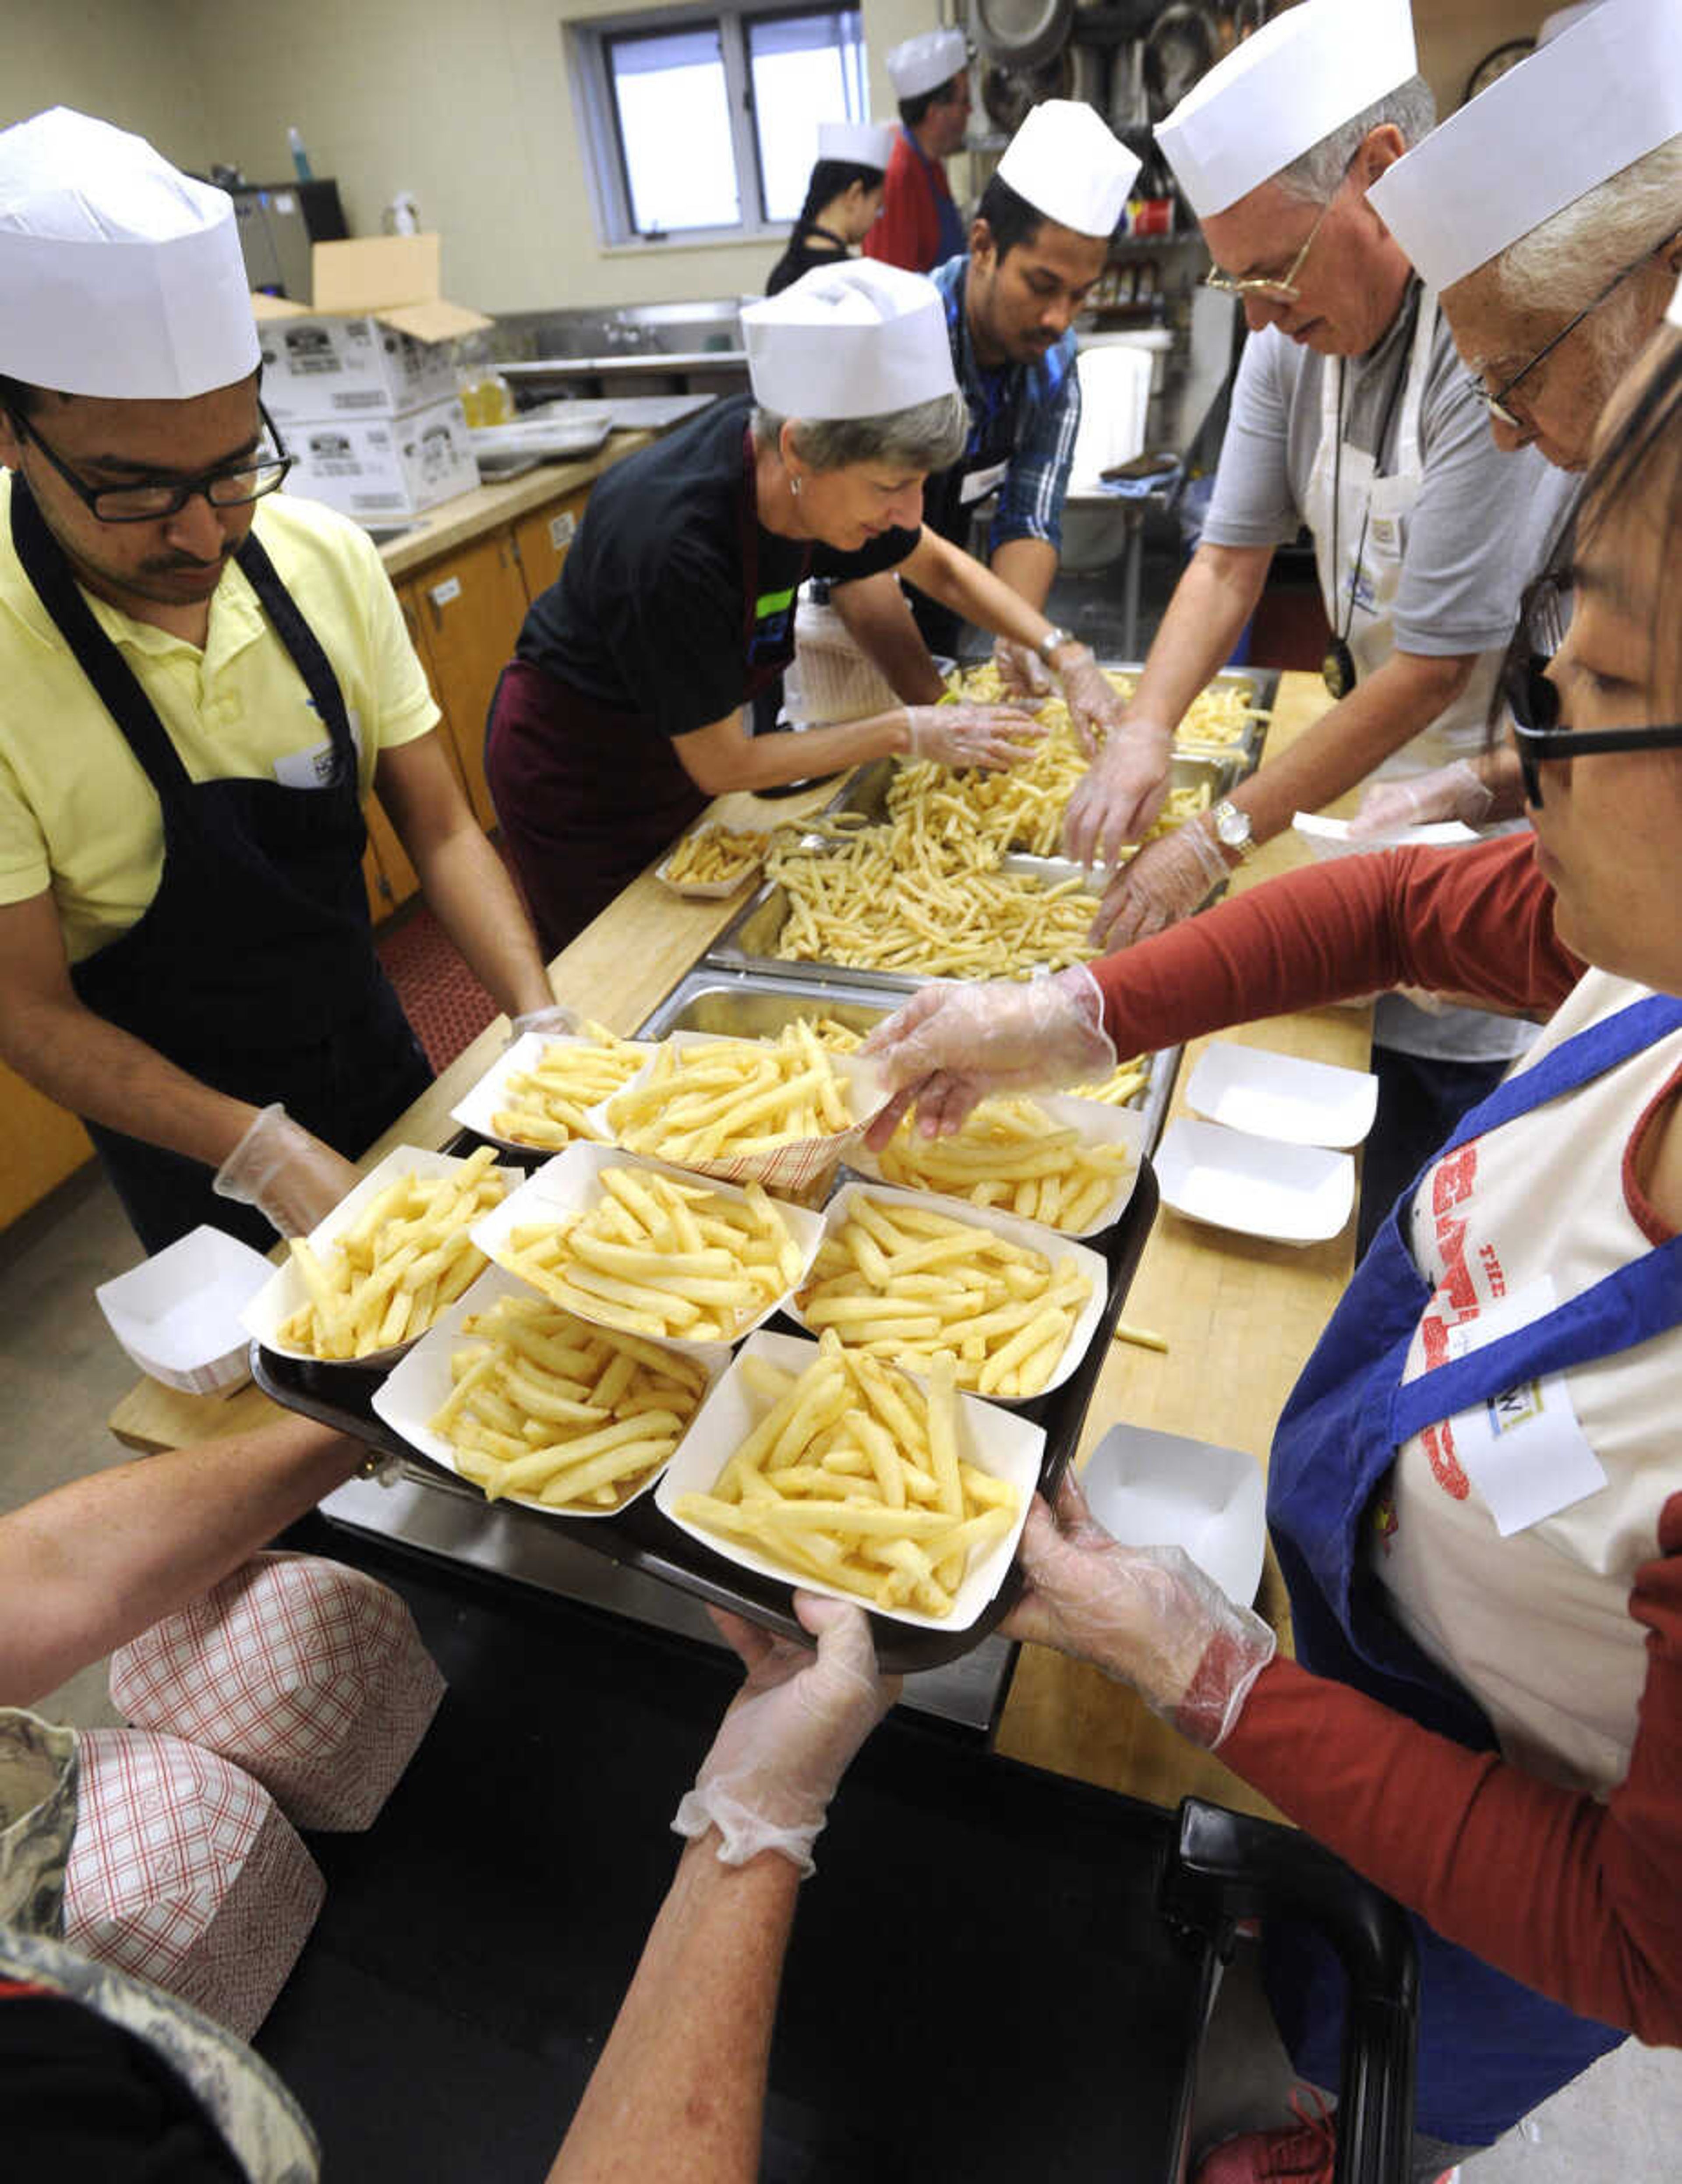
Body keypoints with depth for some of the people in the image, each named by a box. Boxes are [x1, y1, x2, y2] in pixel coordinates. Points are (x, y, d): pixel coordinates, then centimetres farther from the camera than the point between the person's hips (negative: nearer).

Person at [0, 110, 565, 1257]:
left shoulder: (326, 559, -12)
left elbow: (439, 828, -7)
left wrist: (543, 1027, -20)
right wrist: (267, 1155, -29)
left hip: (376, 1051, 4)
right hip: (191, 1149, -4)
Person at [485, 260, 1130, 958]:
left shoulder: (789, 468, -16)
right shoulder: (673, 541, -37)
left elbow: (940, 567, 1)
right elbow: (720, 765, -27)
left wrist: (1067, 655, -11)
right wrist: (907, 731, -24)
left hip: (675, 752, 6)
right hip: (575, 777, -6)